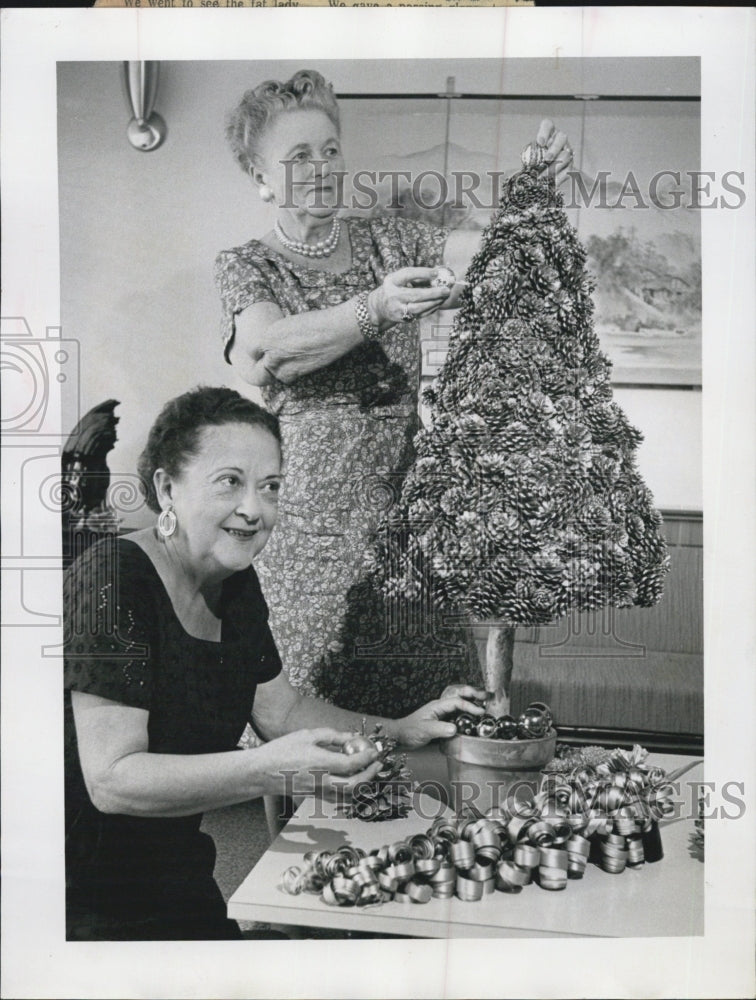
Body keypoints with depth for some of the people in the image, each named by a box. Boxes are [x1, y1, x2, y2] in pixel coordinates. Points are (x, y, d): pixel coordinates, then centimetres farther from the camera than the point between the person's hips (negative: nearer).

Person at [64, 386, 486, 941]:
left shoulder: (235, 584, -1)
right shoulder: (114, 578, -26)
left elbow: (281, 710, 8)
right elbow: (110, 779, -29)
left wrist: (402, 729, -4)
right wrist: (269, 770, -40)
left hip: (174, 871, 7)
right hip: (89, 908, -7)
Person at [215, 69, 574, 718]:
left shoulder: (389, 240, 14)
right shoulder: (246, 266, 5)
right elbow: (265, 352, -16)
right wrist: (374, 309, -28)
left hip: (406, 499, 3)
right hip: (309, 514, -2)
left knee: (435, 709, 0)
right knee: (310, 716, -1)